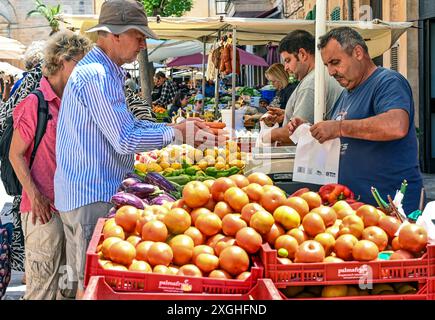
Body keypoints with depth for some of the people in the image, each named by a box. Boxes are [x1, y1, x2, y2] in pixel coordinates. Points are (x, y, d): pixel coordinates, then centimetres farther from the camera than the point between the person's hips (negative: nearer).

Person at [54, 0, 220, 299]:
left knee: (88, 279, 17)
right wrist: (177, 134, -11)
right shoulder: (96, 76, -19)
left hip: (88, 193, 10)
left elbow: (128, 124, 19)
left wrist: (177, 126, 10)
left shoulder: (107, 72, 15)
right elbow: (126, 140, -21)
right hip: (91, 198, -10)